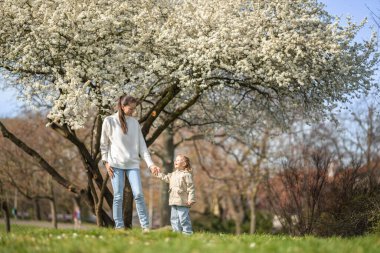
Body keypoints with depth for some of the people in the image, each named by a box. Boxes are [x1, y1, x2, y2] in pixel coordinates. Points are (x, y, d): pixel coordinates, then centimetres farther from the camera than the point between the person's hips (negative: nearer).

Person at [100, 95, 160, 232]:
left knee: (138, 194, -7)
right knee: (118, 196, -2)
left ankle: (145, 226, -3)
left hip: (133, 164, 2)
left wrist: (150, 164, -1)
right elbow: (104, 144, 4)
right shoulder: (109, 121, -1)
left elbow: (142, 145, 6)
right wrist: (106, 162, -4)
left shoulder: (134, 122, 8)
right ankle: (119, 227, 5)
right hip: (116, 164, -2)